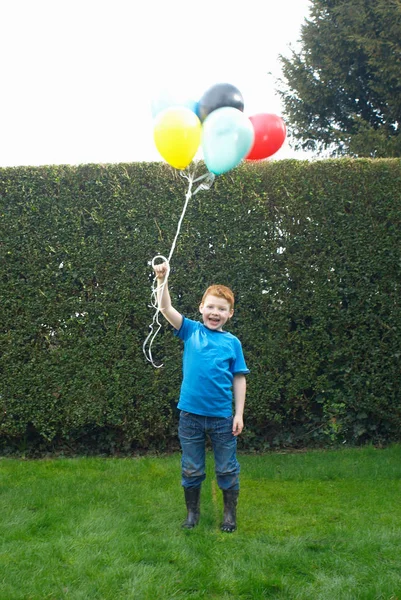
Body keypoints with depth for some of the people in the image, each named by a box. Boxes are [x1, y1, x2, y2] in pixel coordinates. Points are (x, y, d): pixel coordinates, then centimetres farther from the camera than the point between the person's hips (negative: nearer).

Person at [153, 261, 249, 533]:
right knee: (191, 469, 13)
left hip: (222, 416, 0)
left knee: (227, 469, 11)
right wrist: (163, 280, -26)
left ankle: (230, 512, 30)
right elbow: (166, 308, -10)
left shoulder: (232, 342, 0)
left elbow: (239, 379, 2)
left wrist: (239, 413, -3)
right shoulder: (191, 331, 0)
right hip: (191, 414, 0)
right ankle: (192, 512, 32)